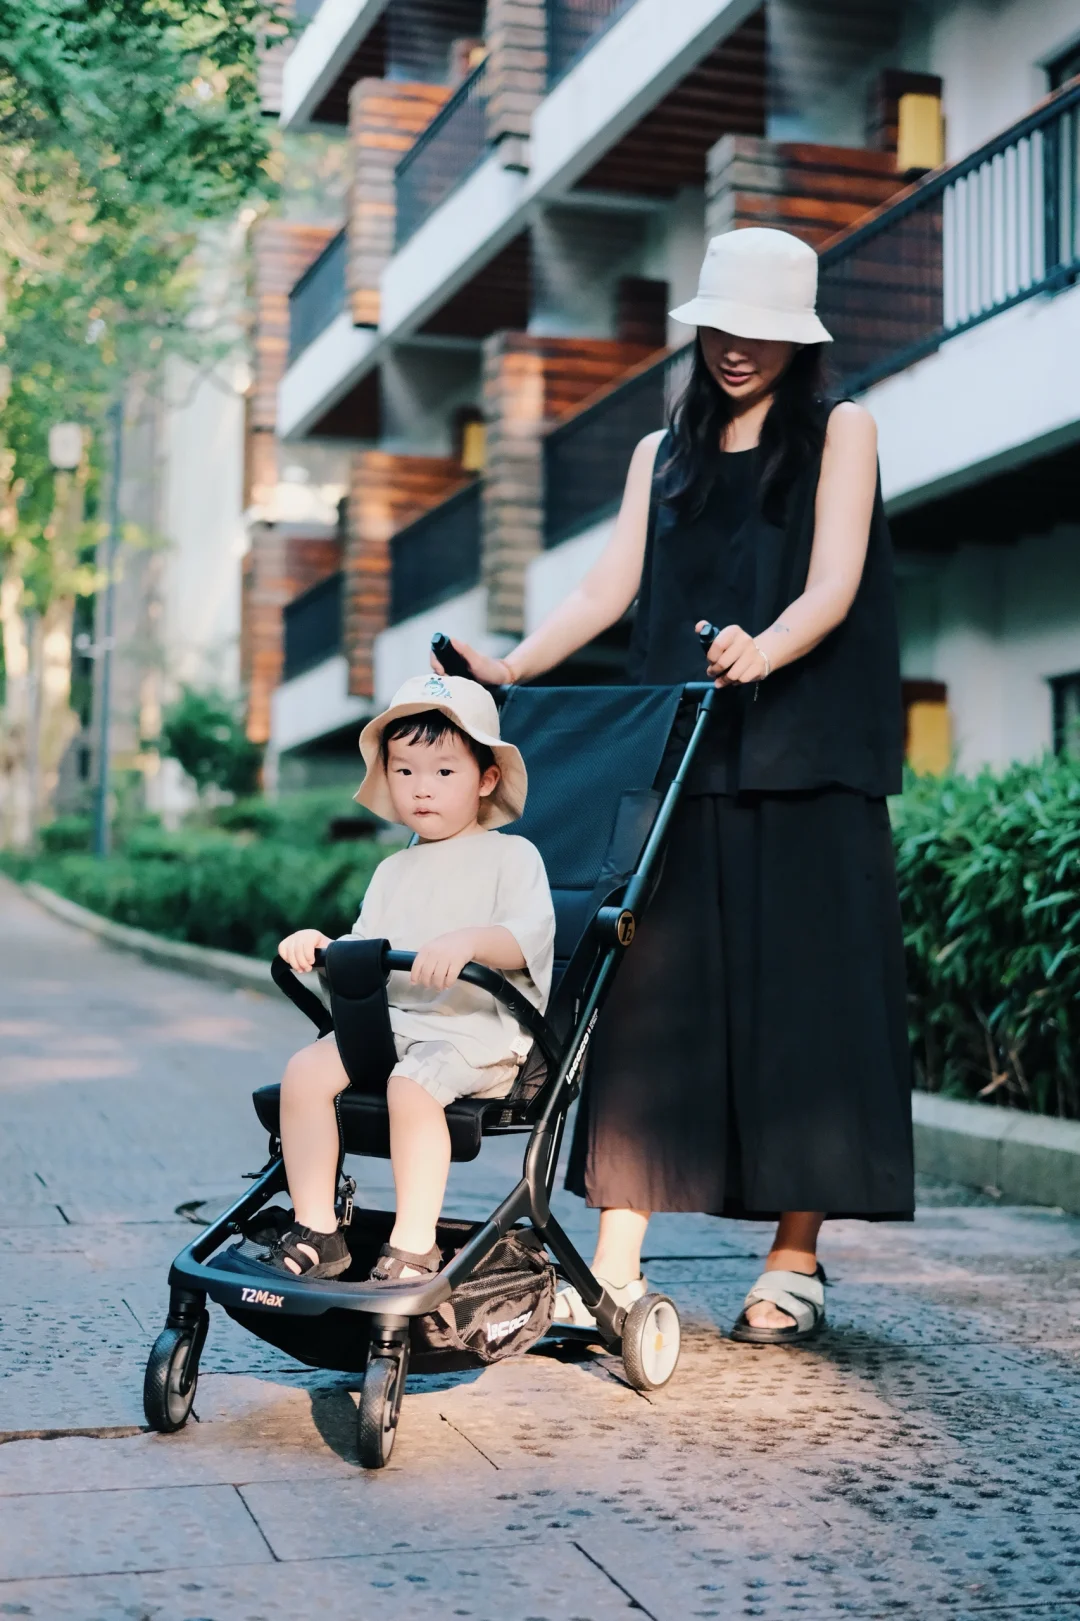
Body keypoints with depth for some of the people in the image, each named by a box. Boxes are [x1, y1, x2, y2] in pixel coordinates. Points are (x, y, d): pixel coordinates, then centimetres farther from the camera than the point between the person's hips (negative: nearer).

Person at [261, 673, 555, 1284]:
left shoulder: (511, 854, 3)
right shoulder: (393, 871, 23)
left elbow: (531, 935, -13)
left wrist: (468, 941, -32)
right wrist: (321, 947, -1)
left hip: (479, 1029, -6)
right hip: (391, 1020, 6)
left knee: (412, 1086, -35)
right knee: (305, 1071, -18)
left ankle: (415, 1247, -22)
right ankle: (315, 1232, -10)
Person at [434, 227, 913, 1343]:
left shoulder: (839, 433, 8)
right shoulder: (662, 455, 20)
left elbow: (832, 583, -7)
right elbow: (611, 588, 9)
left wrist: (764, 650, -29)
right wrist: (512, 667, -9)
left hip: (802, 759, -3)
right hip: (673, 753, 3)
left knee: (801, 994, -5)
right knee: (650, 992, -5)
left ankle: (795, 1262, 3)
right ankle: (616, 1261, -4)